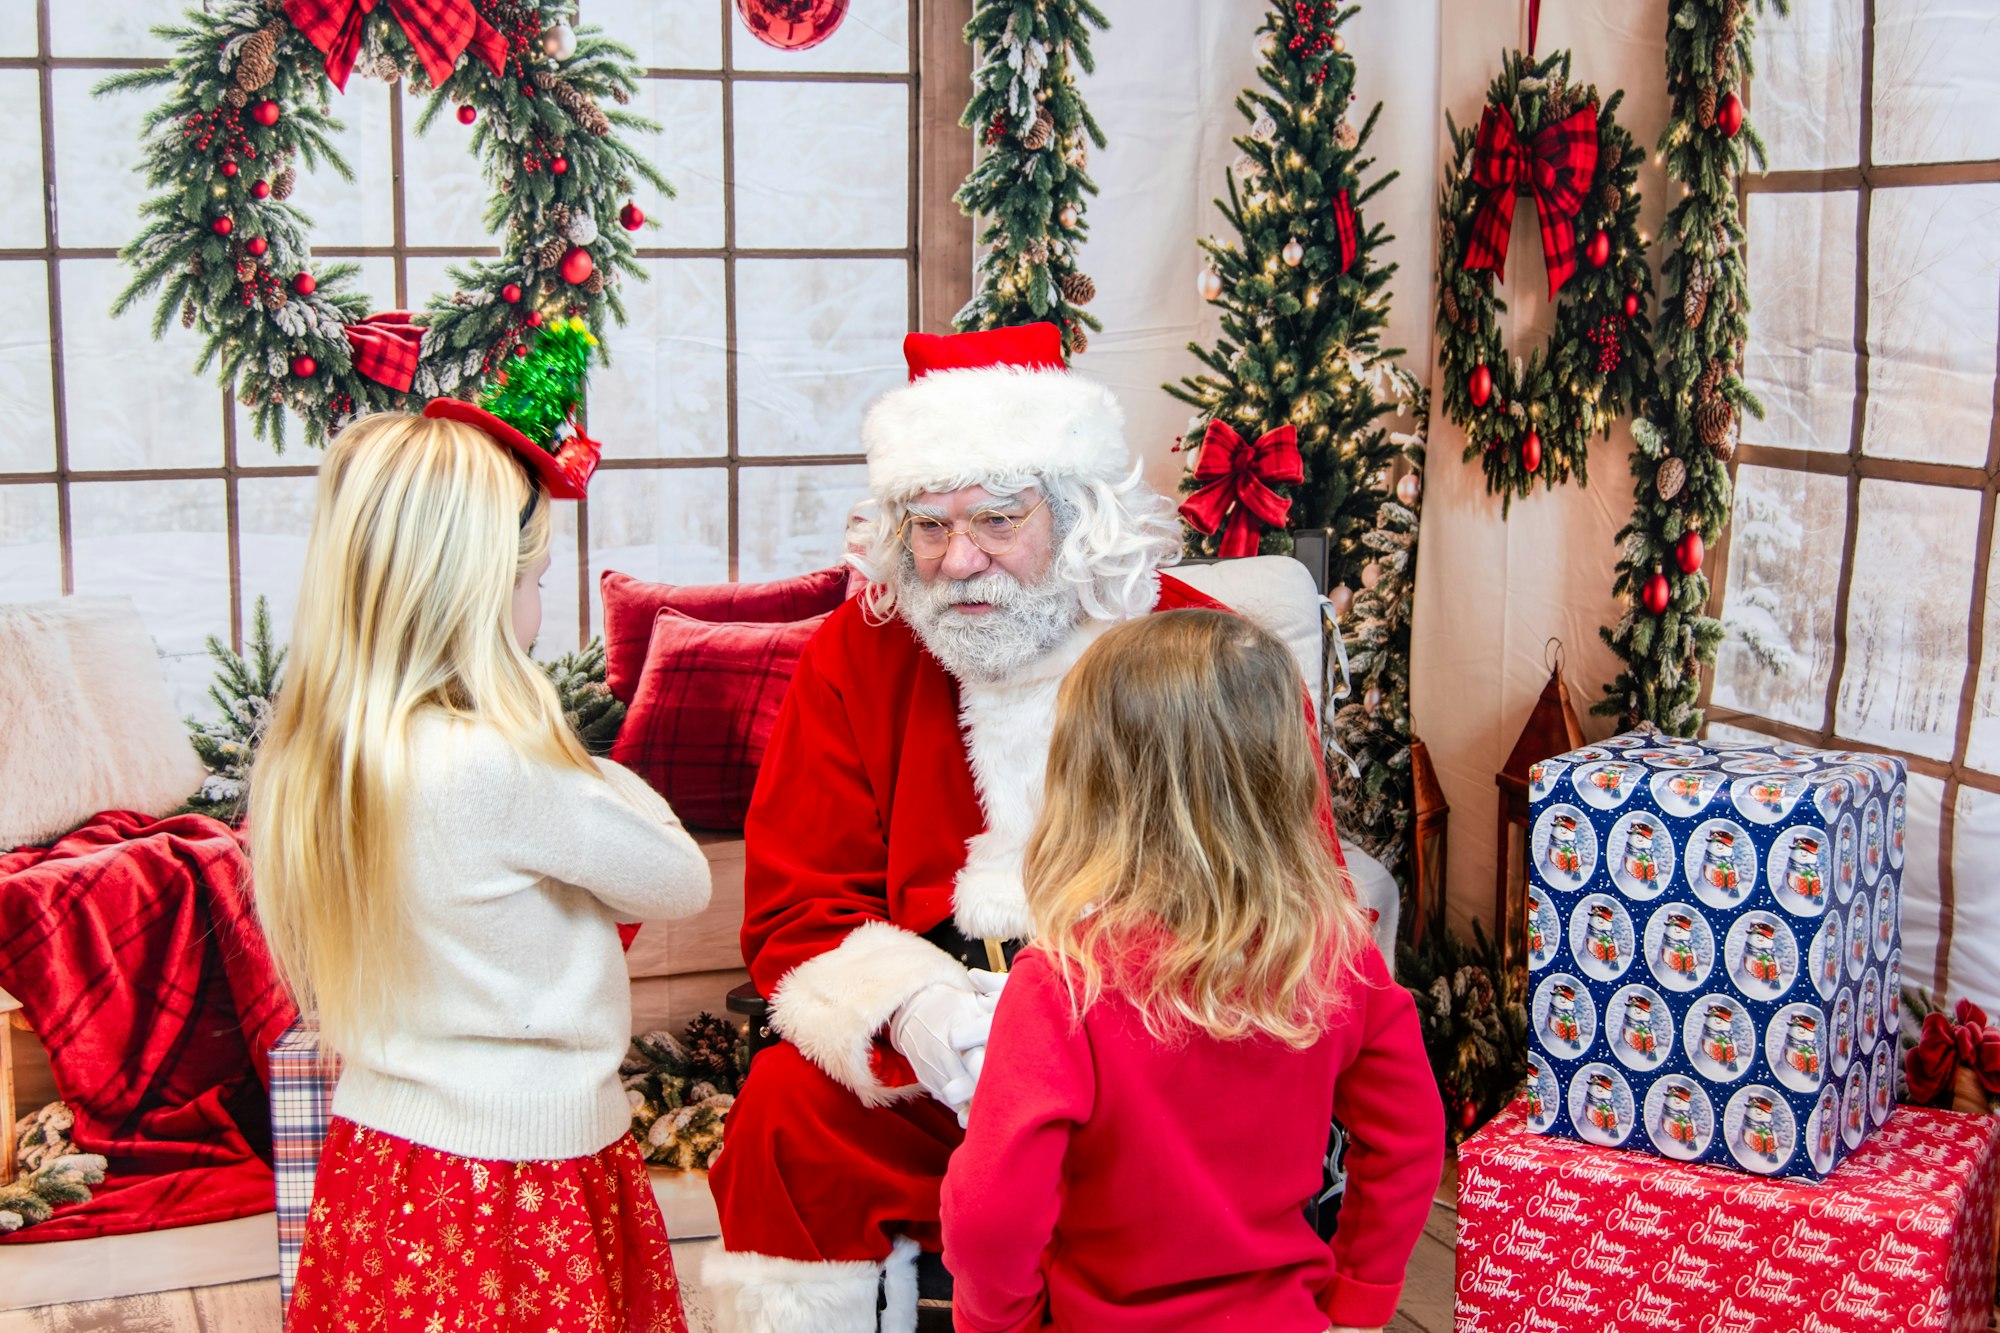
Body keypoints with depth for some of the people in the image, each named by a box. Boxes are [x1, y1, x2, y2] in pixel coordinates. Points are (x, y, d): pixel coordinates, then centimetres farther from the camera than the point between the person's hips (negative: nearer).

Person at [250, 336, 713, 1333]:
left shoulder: (298, 760, -2)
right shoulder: (502, 768, -23)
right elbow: (682, 882, -10)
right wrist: (604, 784, 8)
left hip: (372, 1158, 7)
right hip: (516, 1185, -7)